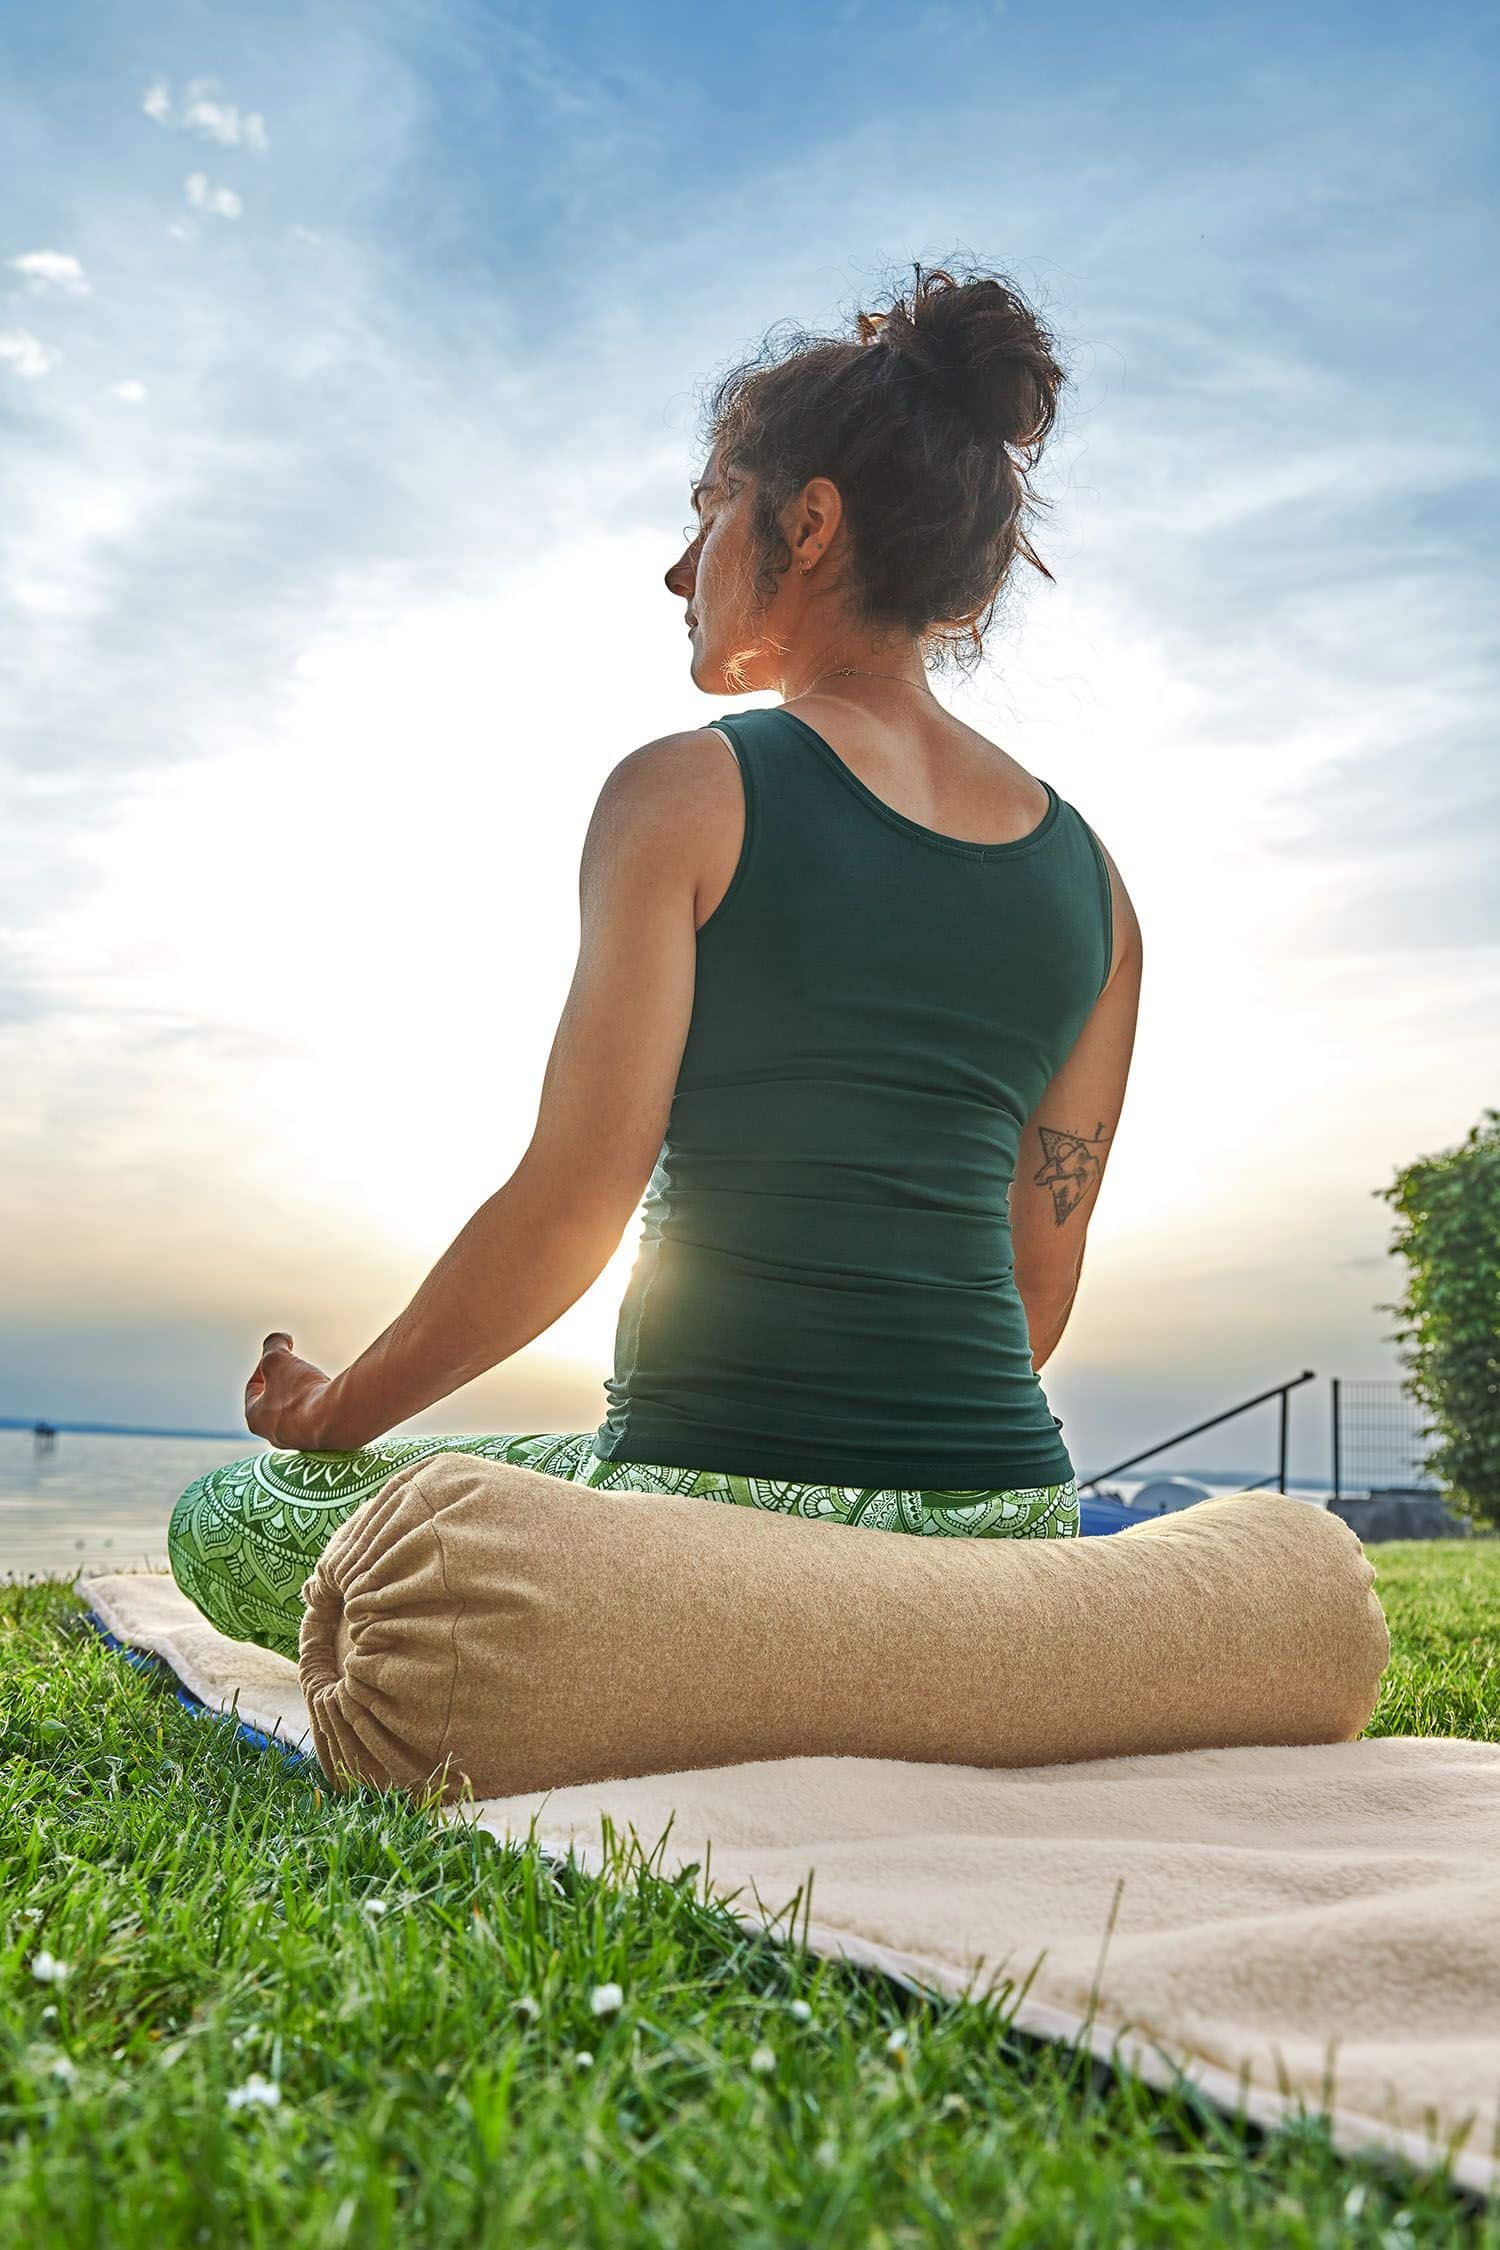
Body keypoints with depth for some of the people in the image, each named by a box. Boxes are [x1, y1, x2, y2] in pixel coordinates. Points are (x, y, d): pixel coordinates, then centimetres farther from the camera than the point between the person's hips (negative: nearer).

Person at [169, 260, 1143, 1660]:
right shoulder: (1090, 877, 7)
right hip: (1001, 1531, 7)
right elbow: (1044, 1280, 12)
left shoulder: (687, 794, -9)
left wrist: (334, 1411, 6)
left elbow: (568, 1209, -12)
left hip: (713, 1496, -7)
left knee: (225, 1523, 13)